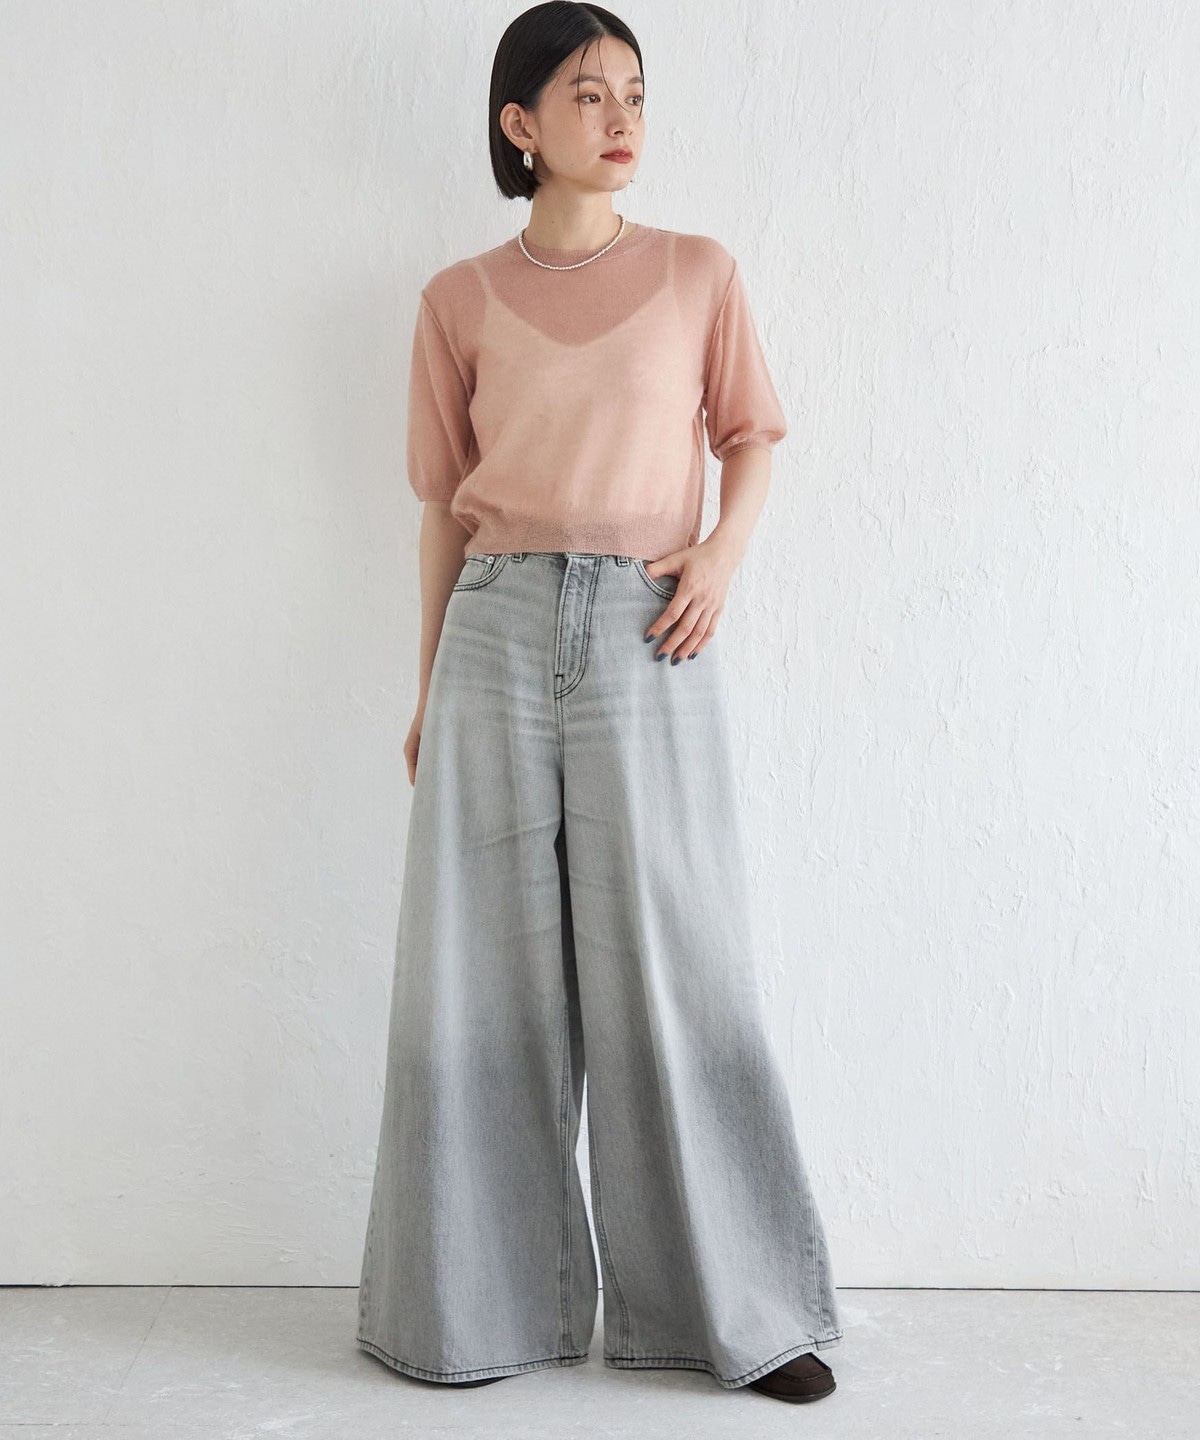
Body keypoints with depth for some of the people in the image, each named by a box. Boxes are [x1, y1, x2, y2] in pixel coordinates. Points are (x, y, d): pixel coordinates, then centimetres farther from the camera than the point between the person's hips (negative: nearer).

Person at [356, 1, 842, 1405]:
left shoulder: (698, 273, 9)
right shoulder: (459, 300, 8)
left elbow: (751, 433, 14)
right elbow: (442, 501, 11)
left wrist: (722, 550, -5)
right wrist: (429, 687, 10)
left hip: (647, 634, -1)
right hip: (499, 625, 1)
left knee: (671, 962, 0)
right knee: (490, 967, 4)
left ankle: (734, 1306, 12)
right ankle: (485, 1301, 19)